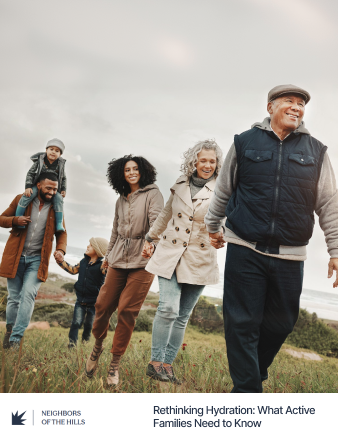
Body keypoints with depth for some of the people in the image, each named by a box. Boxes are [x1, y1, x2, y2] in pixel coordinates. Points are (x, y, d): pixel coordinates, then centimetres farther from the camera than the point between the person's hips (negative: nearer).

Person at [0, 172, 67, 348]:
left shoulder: (56, 209, 5)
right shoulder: (21, 200, 3)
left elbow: (61, 232, 11)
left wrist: (60, 249, -9)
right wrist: (15, 220, -15)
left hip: (37, 259, 0)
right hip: (15, 256, 0)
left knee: (28, 295, -14)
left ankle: (15, 339, -9)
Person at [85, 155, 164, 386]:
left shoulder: (152, 193, 1)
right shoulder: (121, 200, 18)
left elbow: (156, 221, -14)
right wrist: (108, 255, 29)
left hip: (143, 260, -5)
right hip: (119, 259, 5)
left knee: (127, 310, -7)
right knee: (104, 305, 2)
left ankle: (115, 364, 6)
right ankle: (98, 346, 29)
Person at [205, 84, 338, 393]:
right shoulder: (245, 143, 5)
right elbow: (224, 190, 15)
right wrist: (213, 226, 22)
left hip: (290, 256, 2)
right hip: (244, 249, -1)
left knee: (281, 323, 11)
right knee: (242, 323, 0)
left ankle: (256, 373, 37)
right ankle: (247, 390, 14)